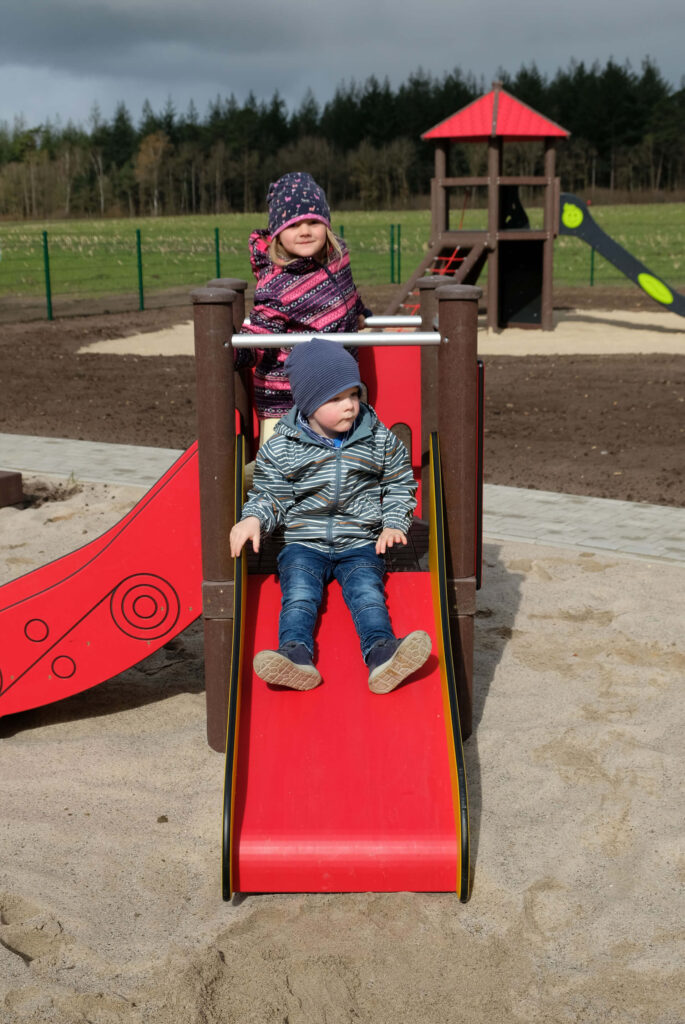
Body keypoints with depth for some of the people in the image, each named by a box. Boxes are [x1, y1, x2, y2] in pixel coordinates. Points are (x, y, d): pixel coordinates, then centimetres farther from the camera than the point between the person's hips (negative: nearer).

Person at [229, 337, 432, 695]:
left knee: (367, 591, -25)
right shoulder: (281, 448, 0)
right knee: (299, 592, -26)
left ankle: (381, 652, -46)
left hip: (361, 542, 0)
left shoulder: (379, 440, 4)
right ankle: (296, 654, -45)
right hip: (304, 543, 0)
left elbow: (400, 484, 15)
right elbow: (270, 495, 5)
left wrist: (393, 524, 0)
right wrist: (252, 520, -16)